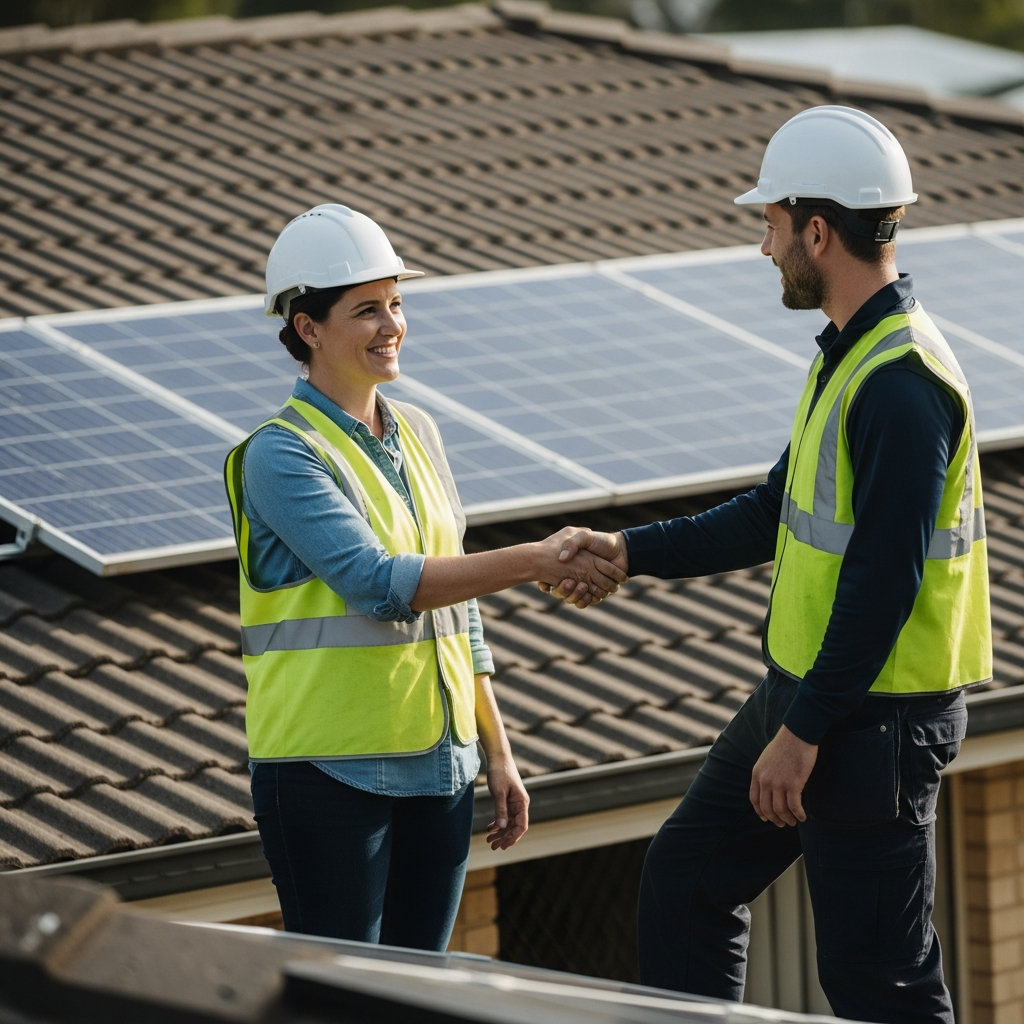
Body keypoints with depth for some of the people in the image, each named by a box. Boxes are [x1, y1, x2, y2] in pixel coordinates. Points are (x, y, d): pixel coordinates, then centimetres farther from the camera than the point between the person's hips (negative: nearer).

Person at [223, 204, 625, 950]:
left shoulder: (418, 435, 13)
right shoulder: (283, 454, -10)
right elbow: (380, 584, -21)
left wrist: (498, 753, 15)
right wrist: (536, 562, -25)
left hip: (437, 768, 7)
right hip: (330, 771, -7)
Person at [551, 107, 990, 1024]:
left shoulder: (903, 383, -22)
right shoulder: (847, 356, 11)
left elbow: (885, 577, -25)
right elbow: (776, 516, 20)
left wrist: (804, 729, -22)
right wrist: (630, 552, 18)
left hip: (876, 722, -11)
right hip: (803, 693, 11)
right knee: (689, 872, 20)